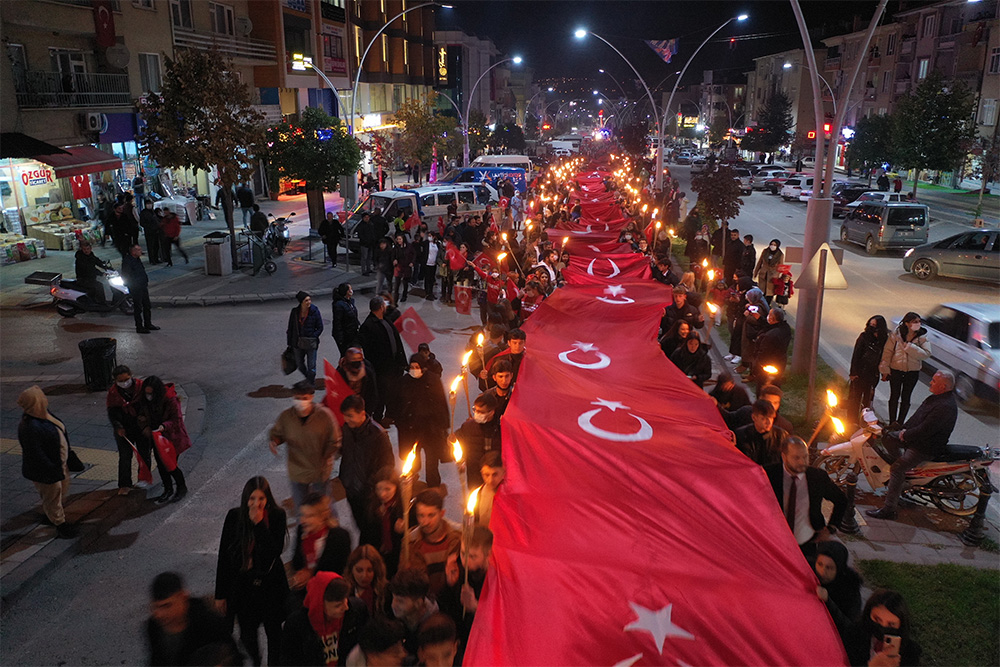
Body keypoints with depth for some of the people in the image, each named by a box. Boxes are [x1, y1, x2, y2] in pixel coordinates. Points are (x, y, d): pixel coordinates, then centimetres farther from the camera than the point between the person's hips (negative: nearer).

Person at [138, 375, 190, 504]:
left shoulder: (171, 400, -25)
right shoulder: (145, 400, -8)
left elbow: (176, 420, -20)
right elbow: (142, 415, 6)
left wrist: (164, 426, -37)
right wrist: (145, 426, -14)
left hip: (171, 436, -6)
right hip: (156, 437, 6)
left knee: (170, 465, -2)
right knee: (161, 464, 14)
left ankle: (181, 488, 22)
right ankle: (168, 489, 33)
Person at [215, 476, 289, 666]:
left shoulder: (277, 515, -16)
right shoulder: (234, 516, -14)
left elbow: (275, 552, -25)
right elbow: (224, 556, -6)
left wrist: (259, 523, -31)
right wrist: (220, 594, -2)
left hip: (271, 584, -1)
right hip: (242, 585, 1)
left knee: (273, 631, 14)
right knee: (247, 634, 14)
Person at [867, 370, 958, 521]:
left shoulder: (946, 407, -27)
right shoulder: (935, 398, 7)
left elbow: (924, 430, -28)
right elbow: (917, 416, 18)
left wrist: (905, 436, -15)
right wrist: (905, 429, 4)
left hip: (926, 447, -11)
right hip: (915, 436, 11)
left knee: (898, 468, -21)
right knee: (887, 437, 13)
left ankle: (889, 509, -20)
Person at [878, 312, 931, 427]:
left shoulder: (922, 337, -8)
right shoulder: (896, 334, -9)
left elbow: (926, 353, -17)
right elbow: (887, 352, -5)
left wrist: (910, 347, -25)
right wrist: (885, 370, -5)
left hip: (912, 372, 0)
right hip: (896, 370, 0)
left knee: (905, 398, 11)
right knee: (894, 396, 9)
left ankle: (900, 422, 21)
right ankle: (892, 422, 19)